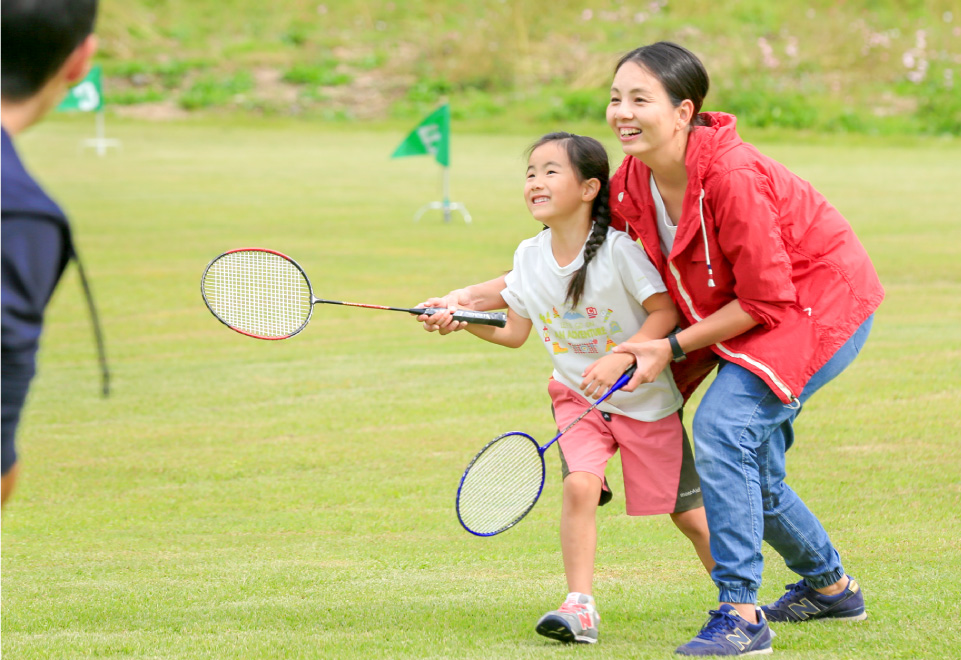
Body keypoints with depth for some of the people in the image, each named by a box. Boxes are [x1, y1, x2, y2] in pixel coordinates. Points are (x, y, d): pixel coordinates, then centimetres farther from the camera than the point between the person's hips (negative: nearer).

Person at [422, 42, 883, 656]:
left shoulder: (731, 177, -32)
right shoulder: (632, 182, -9)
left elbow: (767, 301, -27)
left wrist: (673, 347, -21)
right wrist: (472, 298, -4)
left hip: (823, 303, -8)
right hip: (746, 315, 8)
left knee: (723, 425, -24)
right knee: (749, 472, 13)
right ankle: (830, 586, 40)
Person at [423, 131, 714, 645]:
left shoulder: (617, 249, -21)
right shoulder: (529, 256, -4)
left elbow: (665, 311, -19)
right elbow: (514, 331, 6)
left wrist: (619, 359, -29)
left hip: (645, 398, -4)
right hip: (576, 395, 4)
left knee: (689, 514, 3)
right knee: (579, 485, -23)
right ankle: (579, 607, -17)